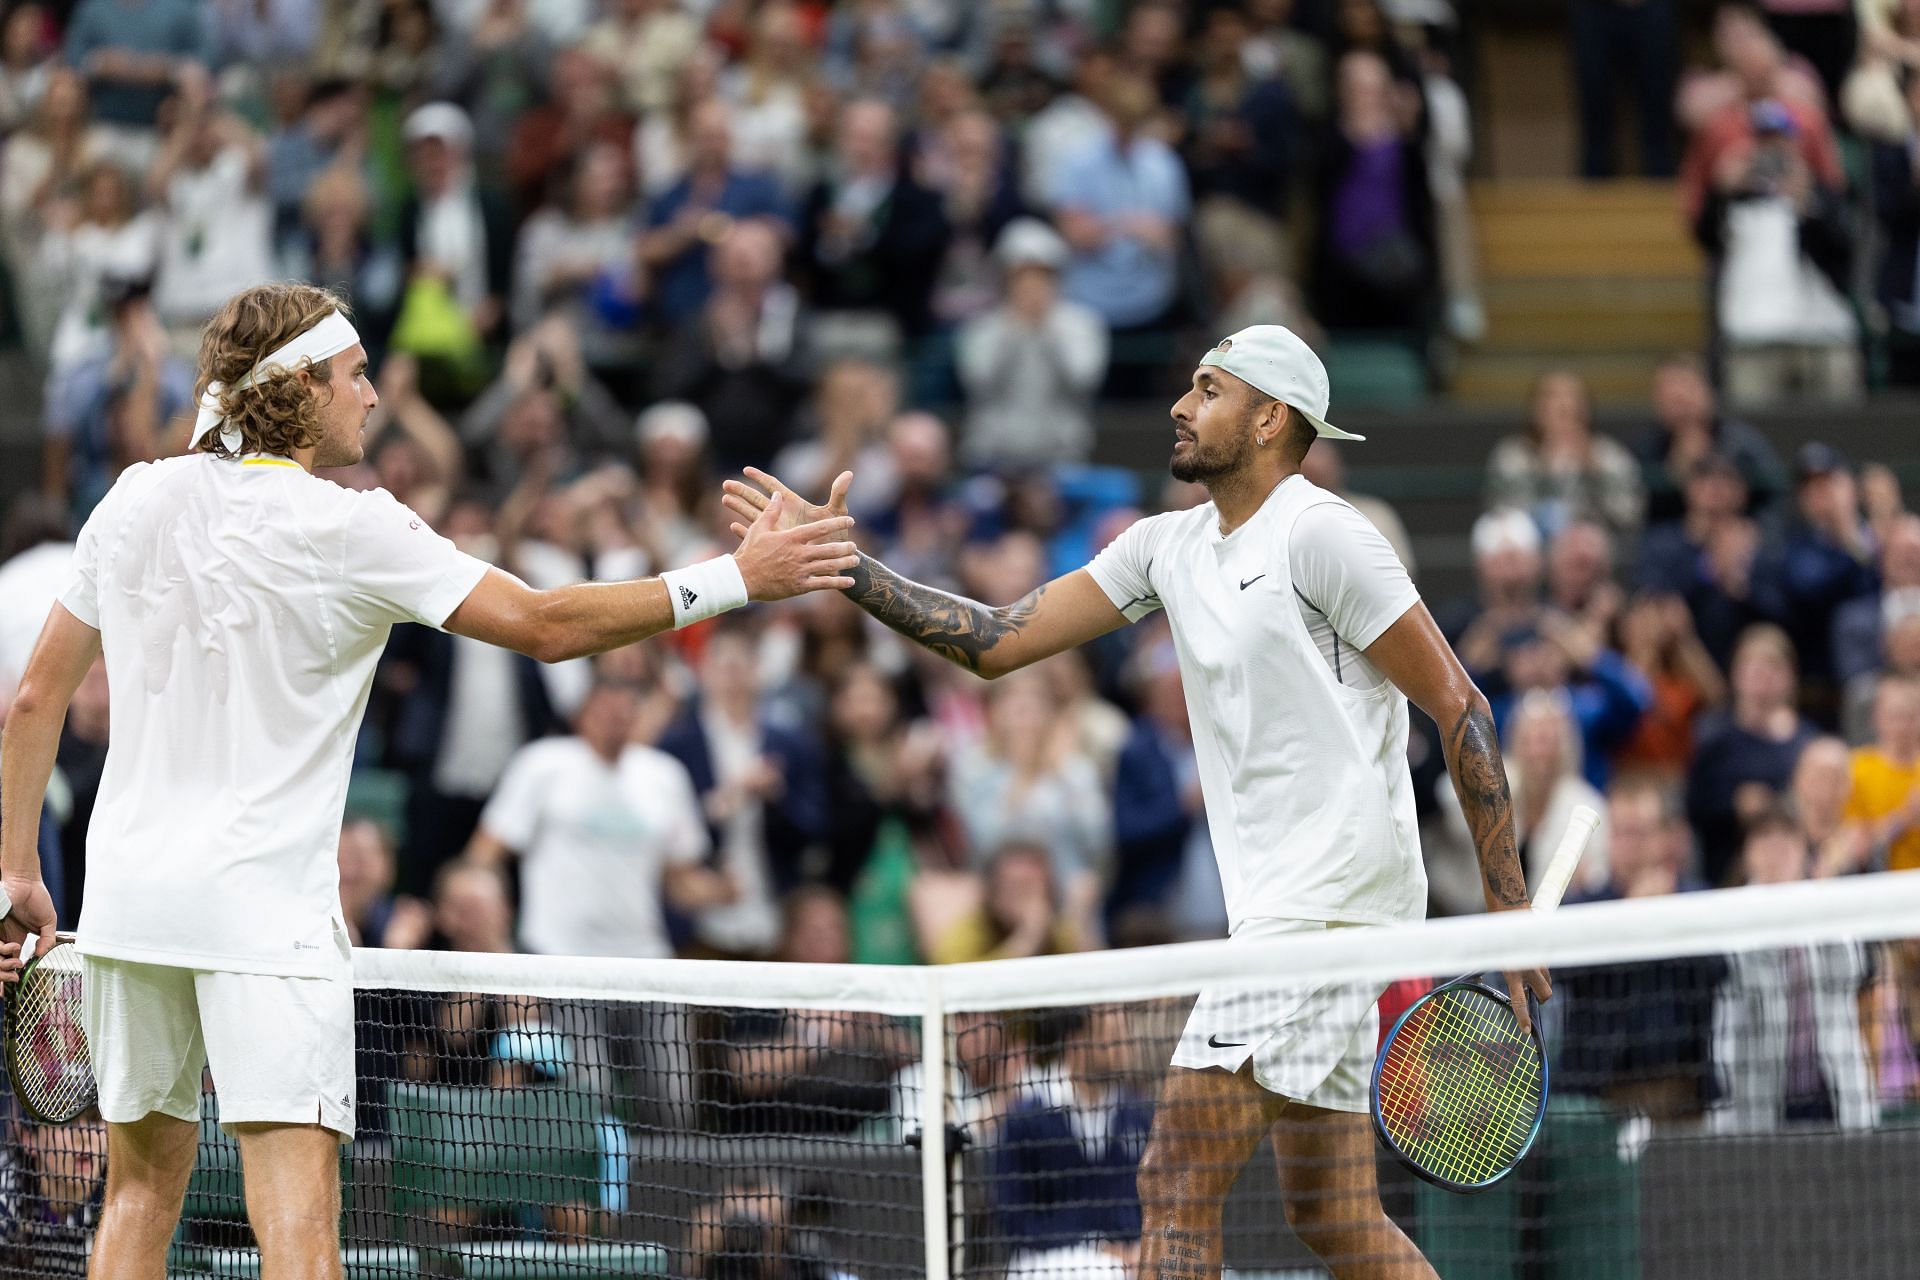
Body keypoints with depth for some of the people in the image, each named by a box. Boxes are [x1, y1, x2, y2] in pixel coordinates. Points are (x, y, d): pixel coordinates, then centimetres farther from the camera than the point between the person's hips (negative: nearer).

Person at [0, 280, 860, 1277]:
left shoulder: (134, 504, 6)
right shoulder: (349, 530, -9)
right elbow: (547, 625, -8)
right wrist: (734, 579, -2)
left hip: (128, 890, 6)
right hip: (264, 902, -6)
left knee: (143, 1186, 14)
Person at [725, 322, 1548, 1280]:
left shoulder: (1318, 533, -10)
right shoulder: (1170, 546, 15)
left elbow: (1459, 707, -10)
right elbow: (998, 642, 14)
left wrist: (1510, 905, -13)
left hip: (1330, 901, -9)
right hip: (1276, 909, 9)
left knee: (1177, 1188, -13)